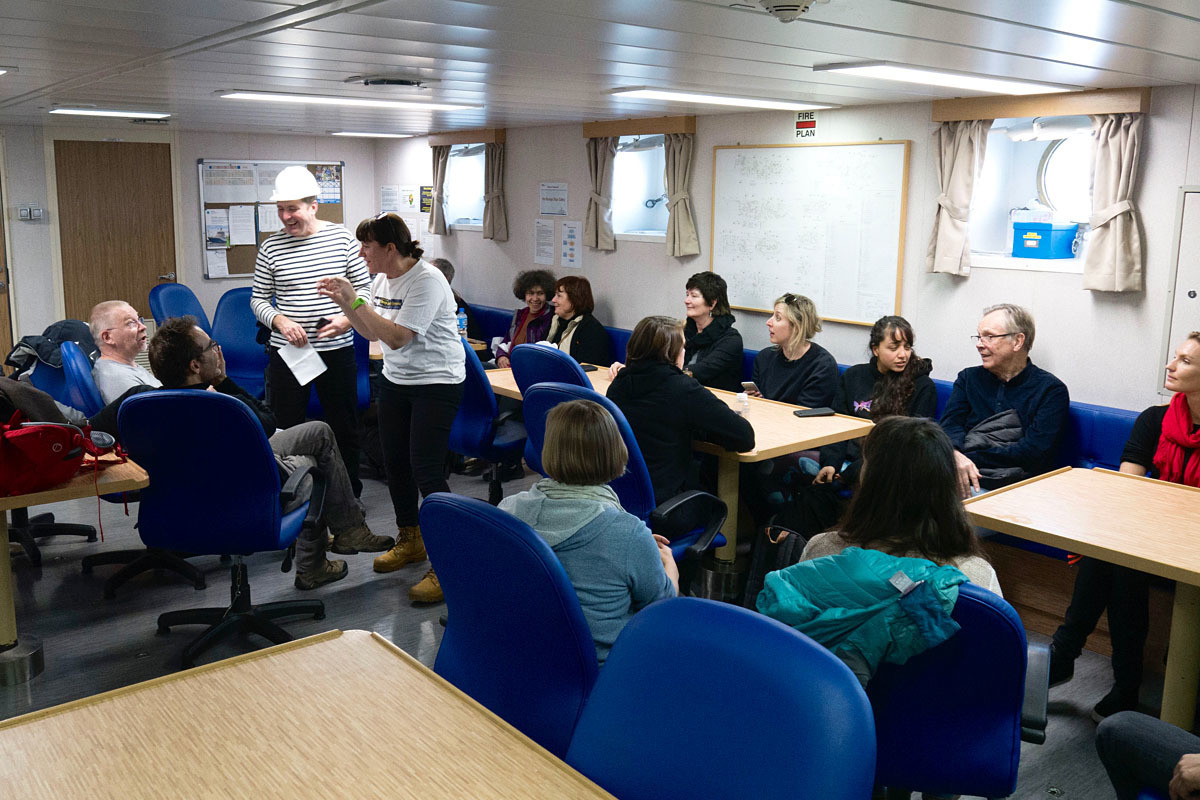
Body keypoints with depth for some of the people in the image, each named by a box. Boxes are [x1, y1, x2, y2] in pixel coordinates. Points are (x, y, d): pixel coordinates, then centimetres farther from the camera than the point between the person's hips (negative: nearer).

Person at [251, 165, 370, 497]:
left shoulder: (342, 238, -1)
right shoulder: (271, 247, 0)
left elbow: (364, 286, 5)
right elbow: (258, 298, 7)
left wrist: (349, 318, -14)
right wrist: (280, 321, -13)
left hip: (337, 350, 0)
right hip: (287, 352, 0)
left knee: (344, 429, 11)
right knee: (285, 430, 5)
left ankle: (350, 497, 27)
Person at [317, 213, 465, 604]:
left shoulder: (427, 281, -21)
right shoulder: (382, 279, 6)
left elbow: (397, 337, -27)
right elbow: (373, 332, 10)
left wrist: (354, 301, -27)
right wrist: (345, 308, -5)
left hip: (436, 384, -9)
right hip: (395, 381, 9)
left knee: (426, 471, -11)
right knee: (395, 464, 14)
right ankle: (410, 541, 33)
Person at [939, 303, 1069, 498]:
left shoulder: (1051, 390, 5)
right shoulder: (969, 378, 19)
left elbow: (1034, 452, -7)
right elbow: (950, 424, 3)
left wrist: (971, 458, -12)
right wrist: (956, 455, -21)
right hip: (963, 478, 3)